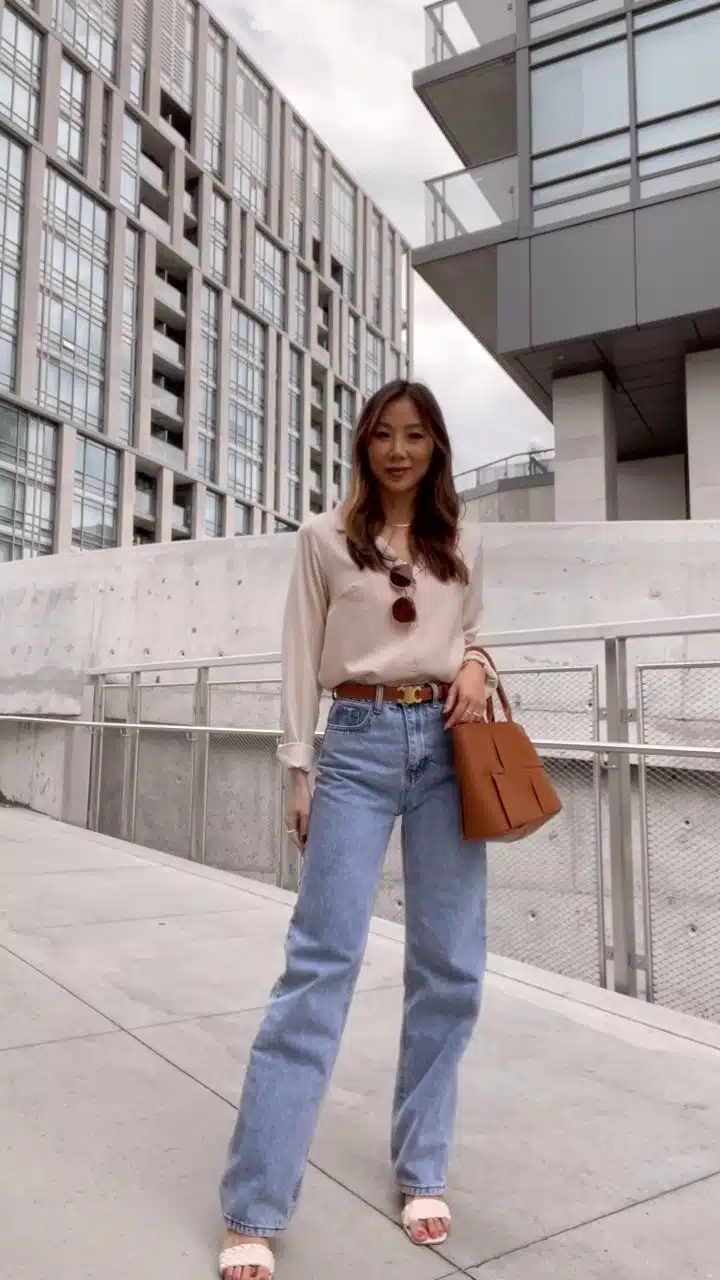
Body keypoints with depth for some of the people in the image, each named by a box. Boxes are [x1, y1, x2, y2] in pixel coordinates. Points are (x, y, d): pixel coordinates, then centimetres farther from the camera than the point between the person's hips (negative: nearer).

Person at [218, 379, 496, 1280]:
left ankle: (421, 1170, 26)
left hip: (445, 744, 3)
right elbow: (301, 658, 3)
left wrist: (475, 666, -2)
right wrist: (299, 770, -1)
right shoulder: (325, 537, 5)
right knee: (321, 960, -6)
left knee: (449, 966, 6)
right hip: (358, 745, -3)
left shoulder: (463, 543, 12)